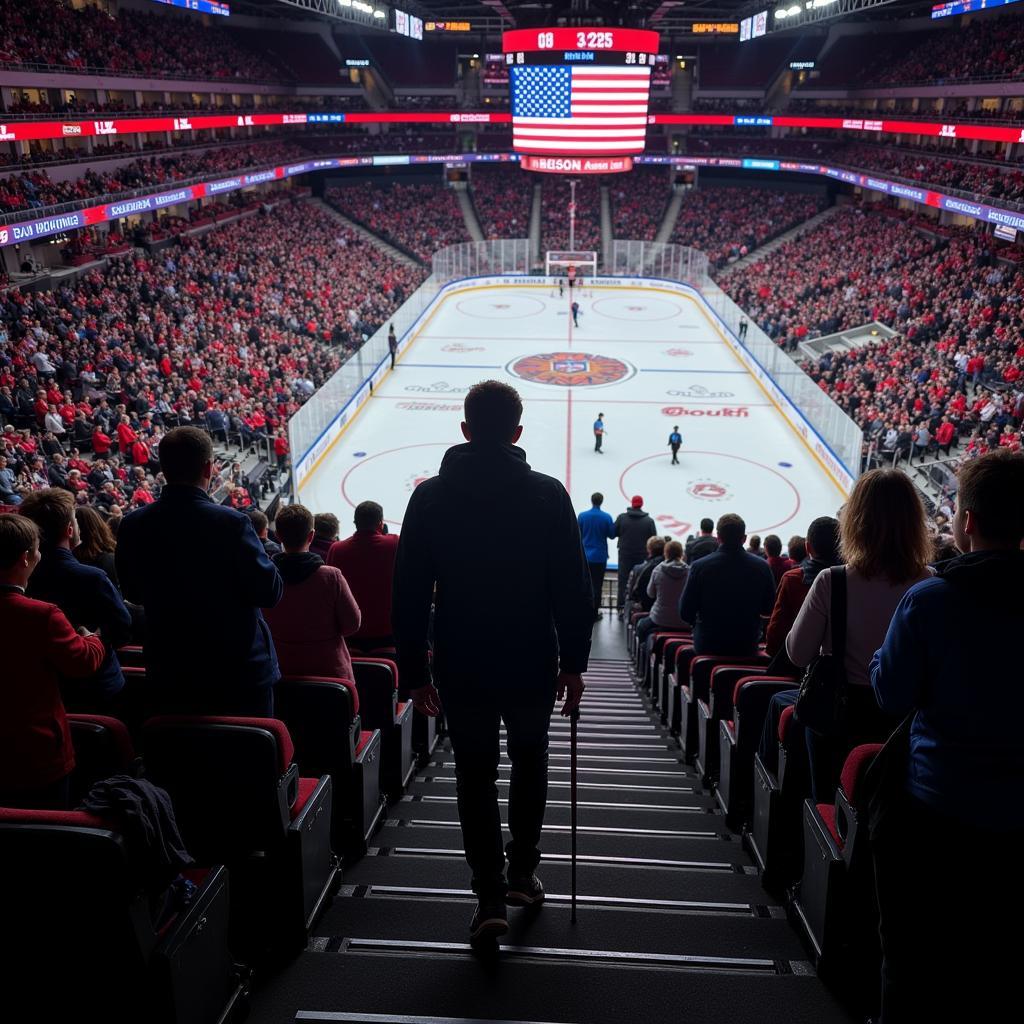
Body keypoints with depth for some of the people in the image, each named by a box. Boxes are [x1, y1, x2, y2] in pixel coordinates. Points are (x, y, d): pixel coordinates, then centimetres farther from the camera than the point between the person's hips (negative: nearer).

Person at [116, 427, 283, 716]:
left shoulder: (132, 525, -6)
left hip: (167, 674, 4)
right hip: (240, 671, -4)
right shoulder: (230, 522, -20)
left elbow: (133, 592, 8)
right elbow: (269, 592, -15)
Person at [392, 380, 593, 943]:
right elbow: (573, 587, -7)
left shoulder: (431, 495, -6)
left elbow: (409, 592, -4)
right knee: (530, 761, 22)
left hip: (461, 667, 0)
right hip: (533, 664, 0)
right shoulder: (548, 494, -8)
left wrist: (414, 670, 5)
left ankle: (490, 896, 11)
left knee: (475, 774, 12)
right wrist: (574, 662, 3)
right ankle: (522, 872, 30)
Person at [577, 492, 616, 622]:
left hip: (585, 556, 2)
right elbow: (611, 535, -2)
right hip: (600, 556, -2)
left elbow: (578, 534, 1)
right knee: (597, 585, 4)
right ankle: (594, 613, 4)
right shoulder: (606, 517, -10)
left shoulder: (582, 516, -6)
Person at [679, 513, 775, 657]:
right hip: (748, 645, 1)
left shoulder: (699, 566, -14)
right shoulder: (762, 567, -9)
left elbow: (685, 614, -9)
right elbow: (768, 609, 3)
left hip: (707, 645, -1)